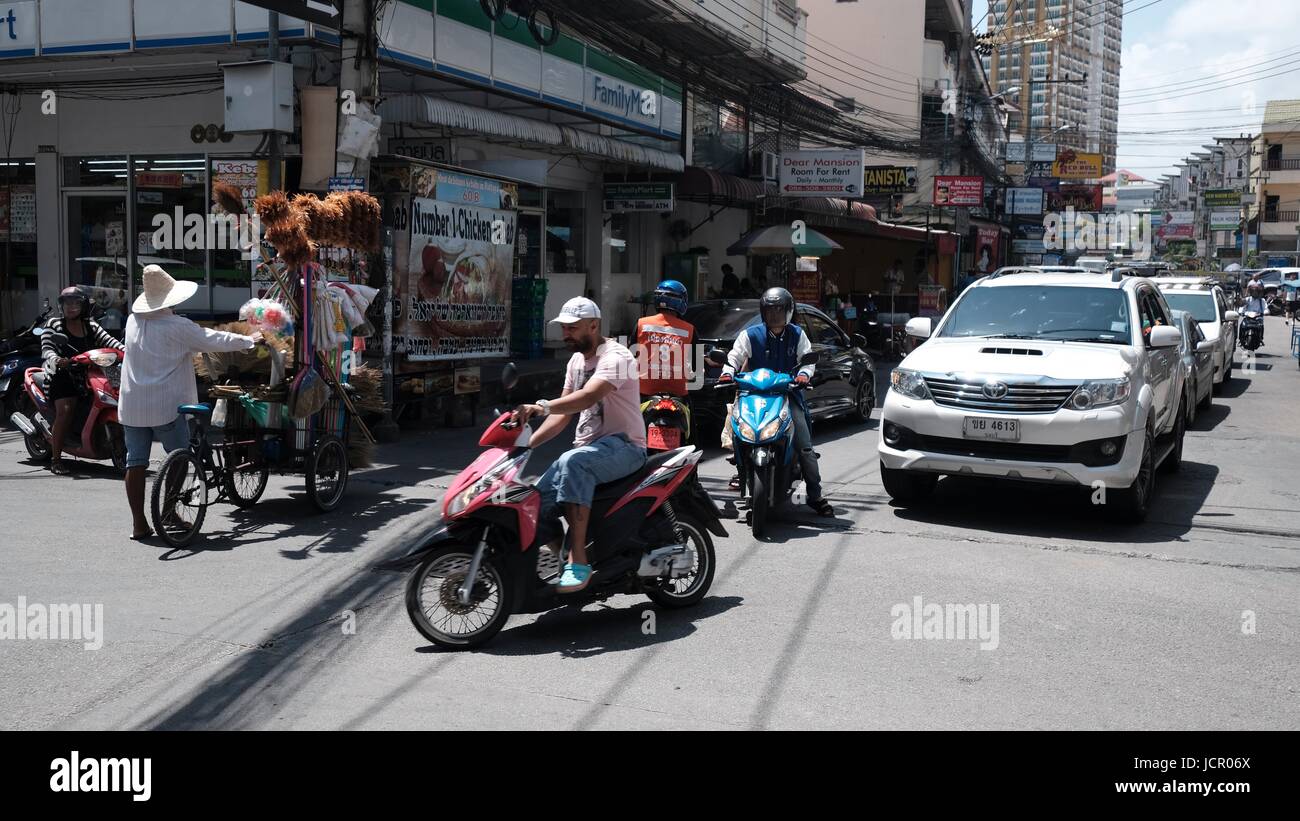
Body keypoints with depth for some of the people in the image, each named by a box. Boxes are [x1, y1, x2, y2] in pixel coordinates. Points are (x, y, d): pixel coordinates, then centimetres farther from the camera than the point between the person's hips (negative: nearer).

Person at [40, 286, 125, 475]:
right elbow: (46, 348, -1)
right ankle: (55, 459, -19)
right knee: (65, 410, -23)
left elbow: (107, 340, 5)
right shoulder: (54, 324, 9)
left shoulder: (90, 325, 19)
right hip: (63, 374, -5)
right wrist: (56, 360, -25)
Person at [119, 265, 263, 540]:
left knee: (135, 461, 7)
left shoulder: (133, 321, 8)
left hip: (131, 405, 6)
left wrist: (199, 347, 32)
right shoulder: (176, 326, -11)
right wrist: (250, 340, 11)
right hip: (166, 405, -6)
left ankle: (139, 524, 9)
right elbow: (216, 340, -3)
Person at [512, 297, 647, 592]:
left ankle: (578, 561, -39)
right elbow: (562, 414, 17)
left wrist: (542, 406, -46)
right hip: (588, 447, 9)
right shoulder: (576, 361, 16)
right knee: (540, 497, -14)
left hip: (623, 444, -9)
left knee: (573, 463, -38)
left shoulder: (615, 357, -13)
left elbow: (588, 397, -32)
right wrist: (528, 442, 4)